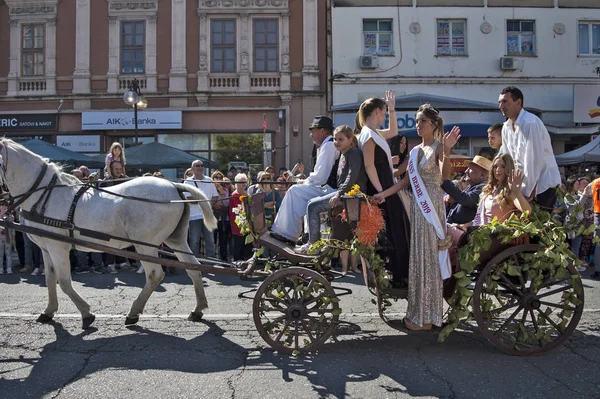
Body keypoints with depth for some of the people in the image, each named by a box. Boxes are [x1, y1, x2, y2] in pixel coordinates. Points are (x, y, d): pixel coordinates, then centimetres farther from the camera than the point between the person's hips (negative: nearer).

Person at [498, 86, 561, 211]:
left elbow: (534, 159, -23)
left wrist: (527, 190, -20)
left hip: (544, 182, -7)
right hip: (526, 182, 7)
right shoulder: (506, 127, 6)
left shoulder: (530, 123, -19)